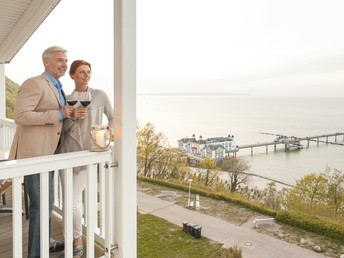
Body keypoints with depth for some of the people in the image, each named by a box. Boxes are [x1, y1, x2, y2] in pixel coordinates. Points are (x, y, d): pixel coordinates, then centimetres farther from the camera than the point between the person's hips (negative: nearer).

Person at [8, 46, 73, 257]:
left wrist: (68, 115, 13)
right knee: (40, 205, -4)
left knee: (46, 202, 19)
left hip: (46, 152, 10)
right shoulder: (34, 84, -12)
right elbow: (20, 115, -22)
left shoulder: (57, 89, 17)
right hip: (34, 153, -10)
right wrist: (58, 115, -21)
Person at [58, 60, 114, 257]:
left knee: (73, 200, -7)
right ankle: (75, 236, 29)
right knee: (72, 199, 9)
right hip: (67, 151, 4)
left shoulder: (99, 95, 0)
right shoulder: (67, 98, 9)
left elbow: (113, 118, 9)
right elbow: (63, 128, 6)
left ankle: (78, 242, 14)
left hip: (88, 152, -4)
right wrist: (73, 117, -13)